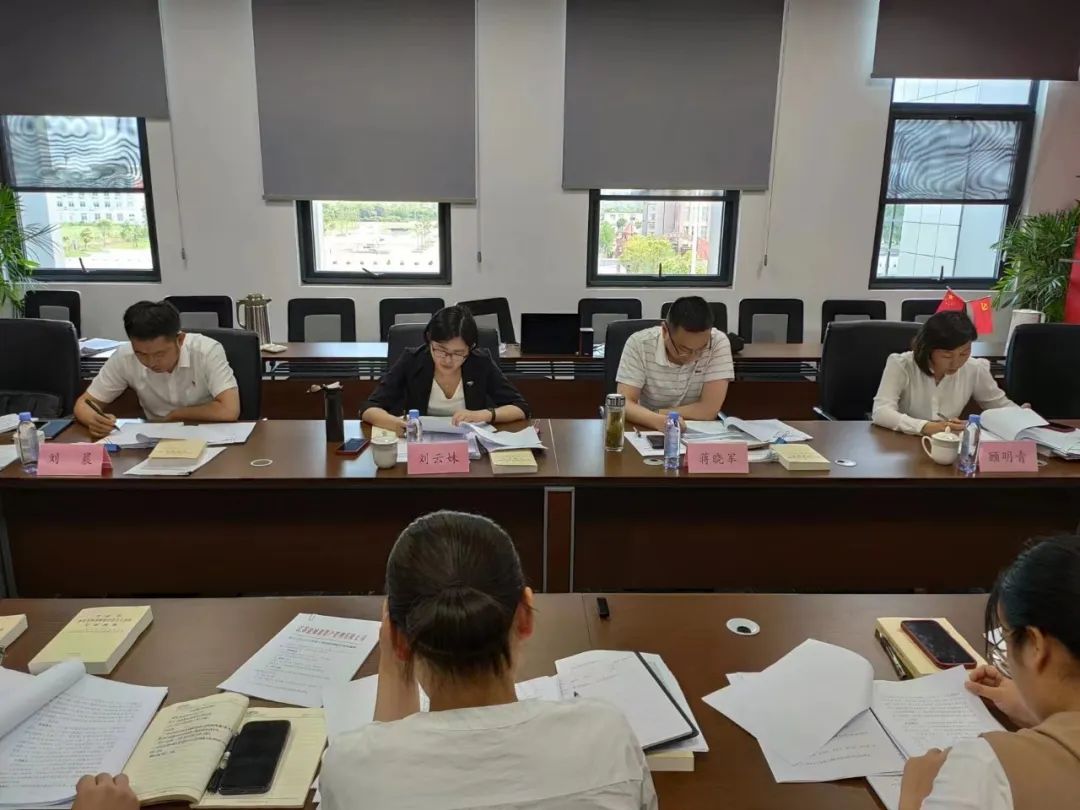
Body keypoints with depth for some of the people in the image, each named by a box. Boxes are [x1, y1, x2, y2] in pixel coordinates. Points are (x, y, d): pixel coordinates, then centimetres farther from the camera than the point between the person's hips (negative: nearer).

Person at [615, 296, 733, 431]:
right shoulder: (639, 343, -13)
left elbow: (709, 409, -18)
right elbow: (625, 404, -18)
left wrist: (655, 413, -16)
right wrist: (658, 420, -35)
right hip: (647, 431, -1)